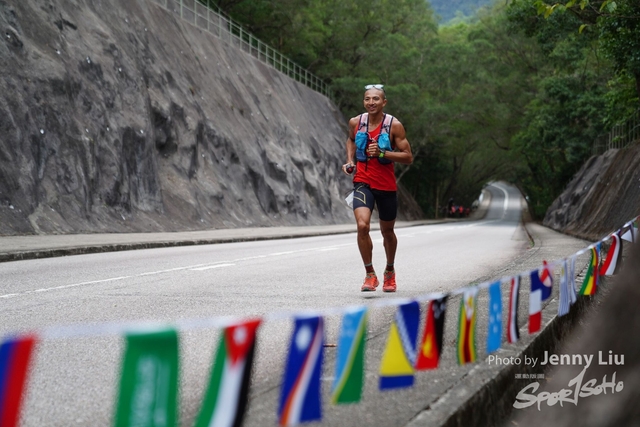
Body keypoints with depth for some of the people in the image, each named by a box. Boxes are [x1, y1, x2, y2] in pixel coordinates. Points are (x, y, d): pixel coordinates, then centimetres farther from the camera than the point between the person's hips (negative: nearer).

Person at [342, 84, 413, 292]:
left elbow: (408, 157, -10)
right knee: (362, 225, -22)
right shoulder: (355, 122, -1)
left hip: (386, 185, -1)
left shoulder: (394, 125, -10)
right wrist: (350, 160, 6)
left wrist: (382, 153, -22)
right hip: (363, 183, 1)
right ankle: (370, 274, -8)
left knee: (387, 231, 15)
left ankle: (390, 271, 41)